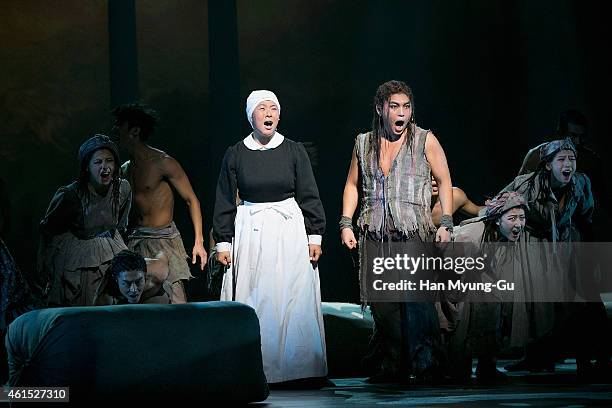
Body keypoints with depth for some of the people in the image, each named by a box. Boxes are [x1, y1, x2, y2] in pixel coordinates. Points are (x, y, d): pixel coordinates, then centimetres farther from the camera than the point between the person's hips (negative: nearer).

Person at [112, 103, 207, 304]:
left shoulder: (163, 163, -8)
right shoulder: (125, 169, 13)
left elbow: (191, 200, -6)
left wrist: (198, 242, -12)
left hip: (163, 240, -6)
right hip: (134, 242, 6)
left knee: (176, 306, -11)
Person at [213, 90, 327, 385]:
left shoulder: (294, 151, 3)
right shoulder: (235, 155, 5)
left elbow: (309, 197, 6)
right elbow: (225, 202, 8)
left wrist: (314, 236, 1)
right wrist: (223, 242, 4)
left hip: (289, 230, 0)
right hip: (250, 231, 0)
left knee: (295, 301, -2)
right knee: (254, 301, -2)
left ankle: (298, 367, 6)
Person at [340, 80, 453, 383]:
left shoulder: (425, 141, 5)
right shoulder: (364, 144, 13)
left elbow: (444, 181, 6)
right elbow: (352, 185, 20)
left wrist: (446, 223, -3)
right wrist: (346, 224, 10)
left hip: (415, 235, -3)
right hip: (375, 237, 3)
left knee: (418, 302, -14)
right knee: (382, 306, 2)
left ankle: (426, 367, -9)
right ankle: (390, 369, 11)